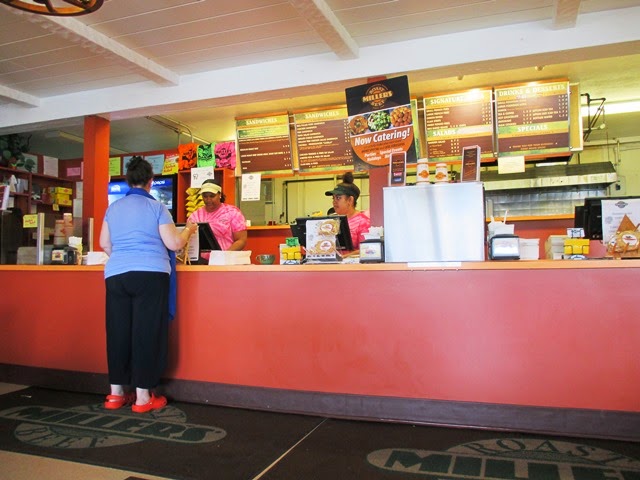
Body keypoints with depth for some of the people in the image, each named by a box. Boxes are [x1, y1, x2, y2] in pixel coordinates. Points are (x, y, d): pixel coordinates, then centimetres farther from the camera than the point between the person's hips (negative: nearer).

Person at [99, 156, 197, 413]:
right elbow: (174, 243, -6)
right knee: (147, 332, 0)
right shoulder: (156, 207, -2)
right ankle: (142, 396, 5)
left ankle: (116, 393, 18)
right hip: (150, 274, -4)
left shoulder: (113, 208, 12)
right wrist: (189, 230, 13)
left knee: (118, 331, 10)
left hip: (116, 274, 5)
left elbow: (104, 243, 17)